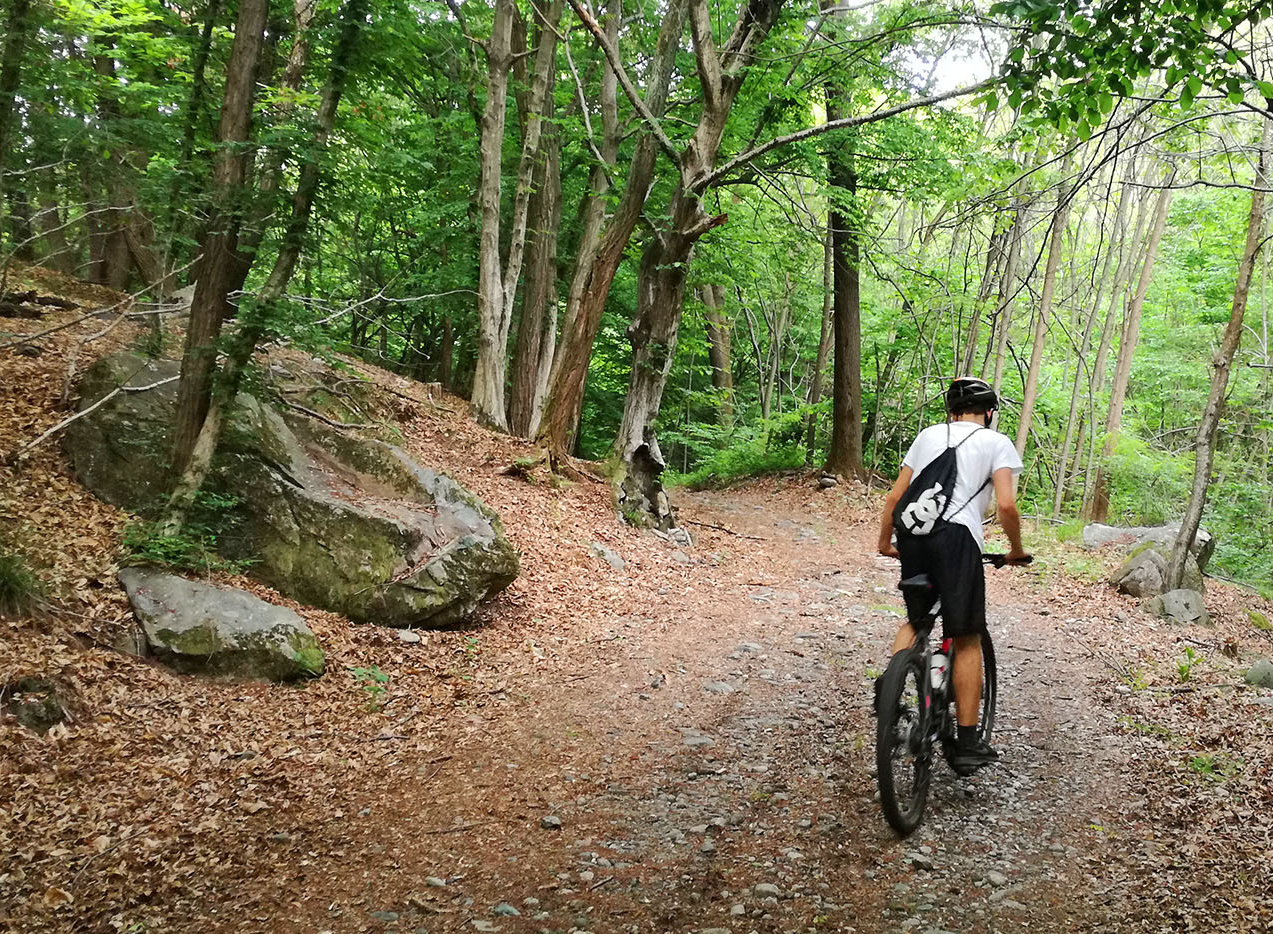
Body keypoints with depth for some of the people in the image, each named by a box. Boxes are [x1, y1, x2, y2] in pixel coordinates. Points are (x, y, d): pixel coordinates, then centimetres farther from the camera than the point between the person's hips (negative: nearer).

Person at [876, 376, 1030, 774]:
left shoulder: (928, 435, 22)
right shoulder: (997, 443, 11)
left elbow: (894, 496, 19)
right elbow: (1005, 504, -3)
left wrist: (885, 541, 30)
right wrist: (1016, 550, 12)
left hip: (913, 532, 4)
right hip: (957, 534, -4)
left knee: (916, 620, 25)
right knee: (967, 640, 5)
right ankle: (967, 744, 6)